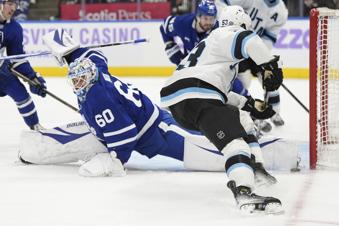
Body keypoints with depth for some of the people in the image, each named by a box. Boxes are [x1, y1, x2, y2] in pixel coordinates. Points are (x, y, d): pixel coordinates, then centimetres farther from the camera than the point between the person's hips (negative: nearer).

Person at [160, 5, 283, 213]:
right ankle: (244, 192, -46)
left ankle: (254, 170, 24)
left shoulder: (213, 41, 36)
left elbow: (220, 92, 37)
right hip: (196, 97, -10)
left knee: (242, 119, 28)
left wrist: (250, 105, 35)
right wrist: (270, 66, -11)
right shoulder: (228, 34, 7)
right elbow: (248, 41, -19)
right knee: (234, 140, -24)